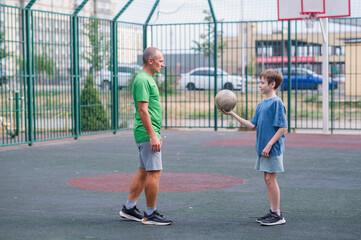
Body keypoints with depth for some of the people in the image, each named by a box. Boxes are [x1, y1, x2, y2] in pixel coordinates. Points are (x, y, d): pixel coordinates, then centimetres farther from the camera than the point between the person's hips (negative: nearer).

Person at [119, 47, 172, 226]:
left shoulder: (147, 78, 18)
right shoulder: (142, 80, -15)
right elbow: (143, 110, -21)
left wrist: (156, 134, 23)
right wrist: (153, 136, -22)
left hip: (150, 132, 10)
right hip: (147, 133, -10)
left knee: (143, 171, 13)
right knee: (154, 171, -8)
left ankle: (129, 208, 19)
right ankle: (150, 214, -1)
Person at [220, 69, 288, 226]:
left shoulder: (277, 103, -13)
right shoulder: (261, 104, 13)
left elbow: (283, 127, -17)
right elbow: (252, 125, 13)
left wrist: (269, 145, -20)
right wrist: (232, 114, 10)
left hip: (273, 149, -9)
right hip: (263, 148, 9)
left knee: (270, 178, -6)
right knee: (267, 179, 11)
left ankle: (277, 215, 1)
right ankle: (273, 212, 20)